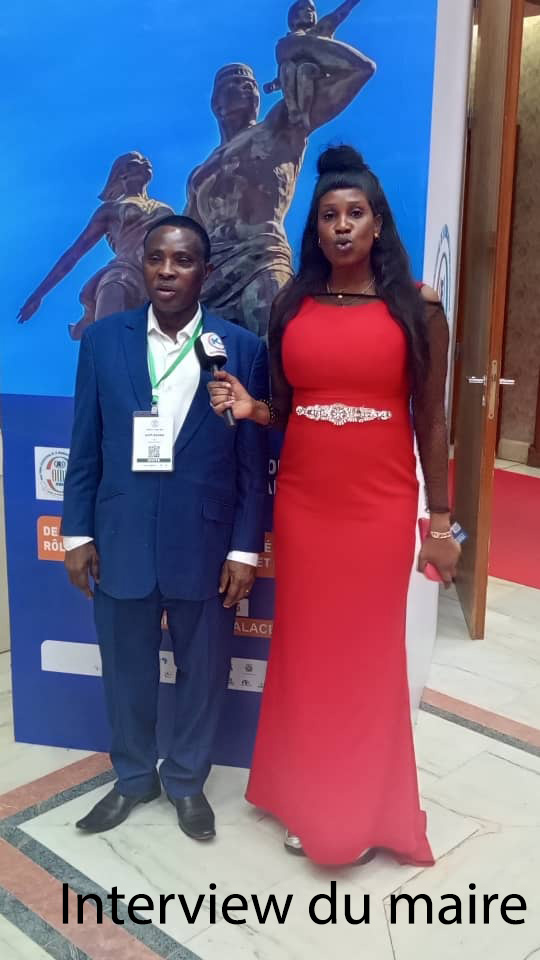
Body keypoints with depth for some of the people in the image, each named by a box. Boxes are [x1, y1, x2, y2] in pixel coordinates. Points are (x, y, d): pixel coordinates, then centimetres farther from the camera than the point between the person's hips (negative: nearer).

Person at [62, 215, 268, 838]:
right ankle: (133, 776, 41)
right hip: (121, 541, 2)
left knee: (203, 671, 14)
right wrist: (77, 533, 1)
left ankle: (186, 779, 39)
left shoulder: (242, 349, -5)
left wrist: (245, 549, -6)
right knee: (126, 669, 16)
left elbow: (253, 460, -3)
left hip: (205, 545, -1)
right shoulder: (103, 340, 0)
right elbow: (85, 448, 3)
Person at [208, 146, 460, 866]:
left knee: (369, 654, 9)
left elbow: (430, 419, -2)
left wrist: (440, 521, -2)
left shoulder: (416, 307, -3)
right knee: (304, 652, 11)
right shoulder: (290, 307, 4)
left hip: (380, 505, -2)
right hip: (302, 502, 3)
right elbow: (285, 409, 12)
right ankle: (306, 803, 30)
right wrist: (250, 408, -11)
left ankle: (364, 810, 29)